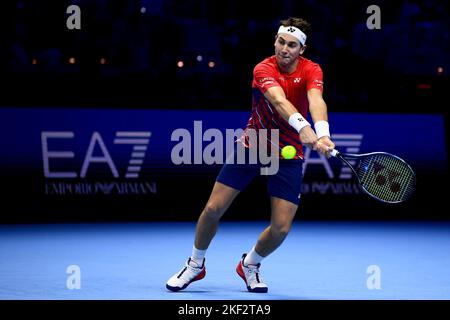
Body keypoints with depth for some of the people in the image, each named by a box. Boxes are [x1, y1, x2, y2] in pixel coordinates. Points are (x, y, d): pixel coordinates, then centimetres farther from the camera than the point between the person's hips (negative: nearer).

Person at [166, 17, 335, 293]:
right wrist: (302, 126, -59)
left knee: (281, 228, -6)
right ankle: (195, 265, 23)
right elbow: (279, 101, -39)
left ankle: (250, 265, 27)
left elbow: (317, 102, -34)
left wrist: (323, 134, -55)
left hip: (289, 154, 1)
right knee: (214, 208, -3)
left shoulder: (311, 71, -13)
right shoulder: (264, 69, -19)